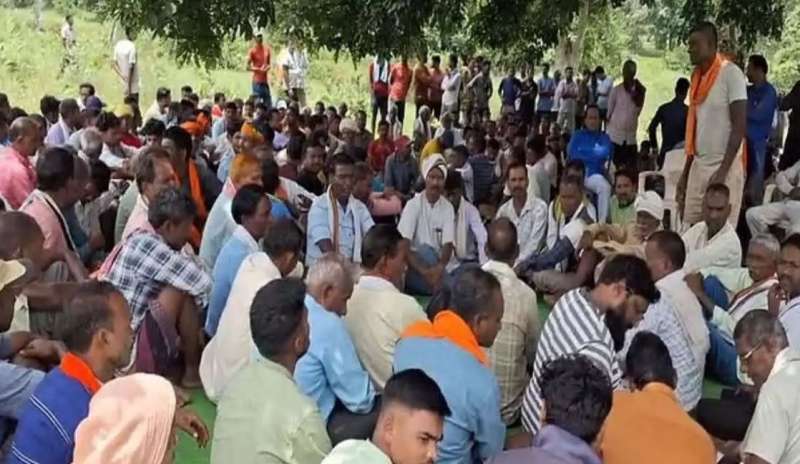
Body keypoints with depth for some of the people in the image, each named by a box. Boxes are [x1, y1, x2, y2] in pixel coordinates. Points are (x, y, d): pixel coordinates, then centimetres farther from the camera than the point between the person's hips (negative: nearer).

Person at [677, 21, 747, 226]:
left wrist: (722, 171, -20)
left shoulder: (731, 74, -10)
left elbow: (740, 126, -14)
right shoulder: (697, 76, 12)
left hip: (724, 167, -7)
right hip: (698, 166, 7)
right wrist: (685, 173, 15)